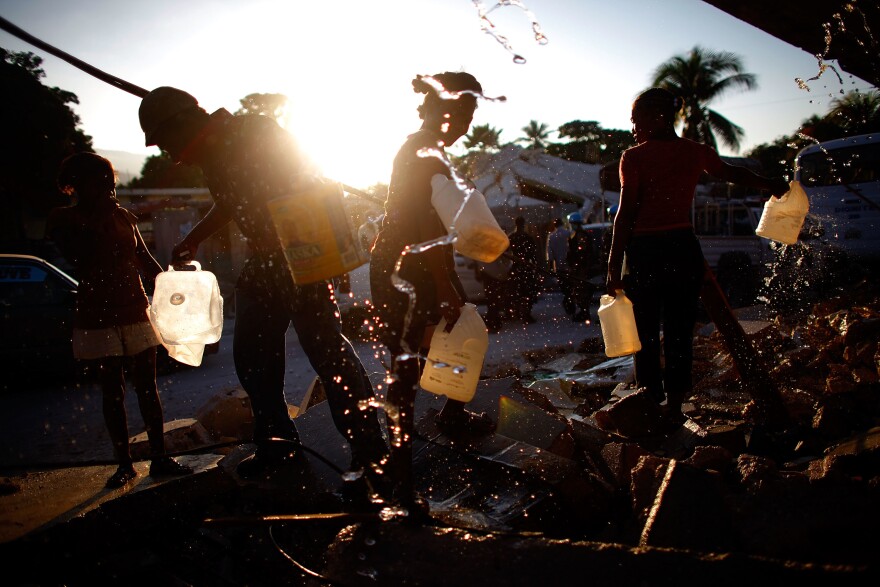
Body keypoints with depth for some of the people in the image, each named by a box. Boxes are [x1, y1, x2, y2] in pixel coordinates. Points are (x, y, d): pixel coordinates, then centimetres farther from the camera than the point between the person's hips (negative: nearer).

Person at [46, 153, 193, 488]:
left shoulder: (123, 216, 11)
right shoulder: (64, 219, -1)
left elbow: (144, 259, 17)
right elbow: (79, 258, -17)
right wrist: (98, 220, -14)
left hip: (136, 311, 3)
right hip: (98, 318, -3)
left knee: (147, 386, 3)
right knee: (112, 391, 3)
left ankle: (159, 458, 8)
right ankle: (124, 464, 11)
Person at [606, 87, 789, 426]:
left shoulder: (634, 157, -6)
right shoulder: (695, 152, 7)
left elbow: (626, 213, -10)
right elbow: (732, 173, 25)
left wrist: (614, 264, -7)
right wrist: (771, 185, 43)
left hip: (645, 251, -3)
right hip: (684, 249, 4)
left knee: (646, 334, 7)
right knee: (680, 331, 10)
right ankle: (674, 406, 16)